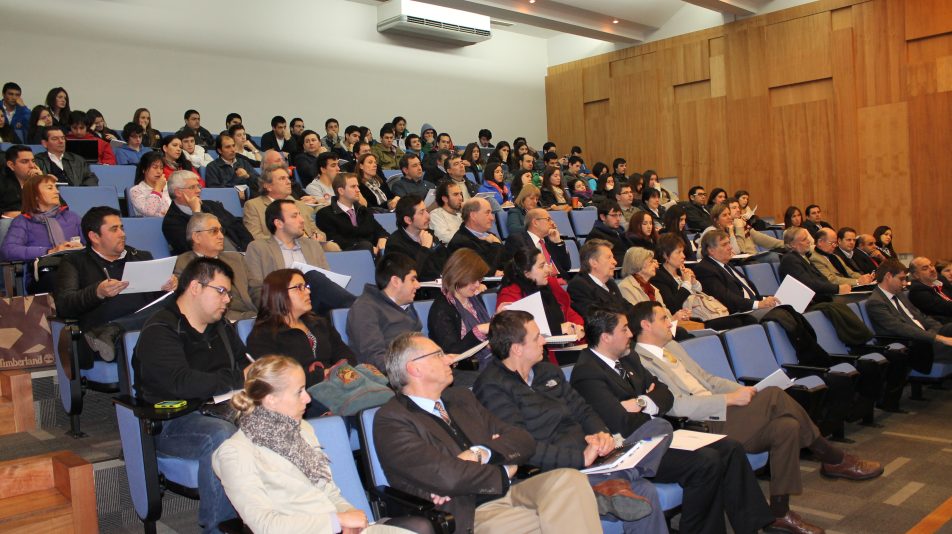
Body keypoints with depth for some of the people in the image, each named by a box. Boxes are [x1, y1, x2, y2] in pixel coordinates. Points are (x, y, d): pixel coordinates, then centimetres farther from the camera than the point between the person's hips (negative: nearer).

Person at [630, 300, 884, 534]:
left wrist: (741, 390, 4)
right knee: (773, 395, -20)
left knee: (786, 427, -14)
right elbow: (677, 406, -20)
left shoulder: (671, 346, 19)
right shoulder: (641, 362, -12)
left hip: (718, 416, 9)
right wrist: (730, 399, -18)